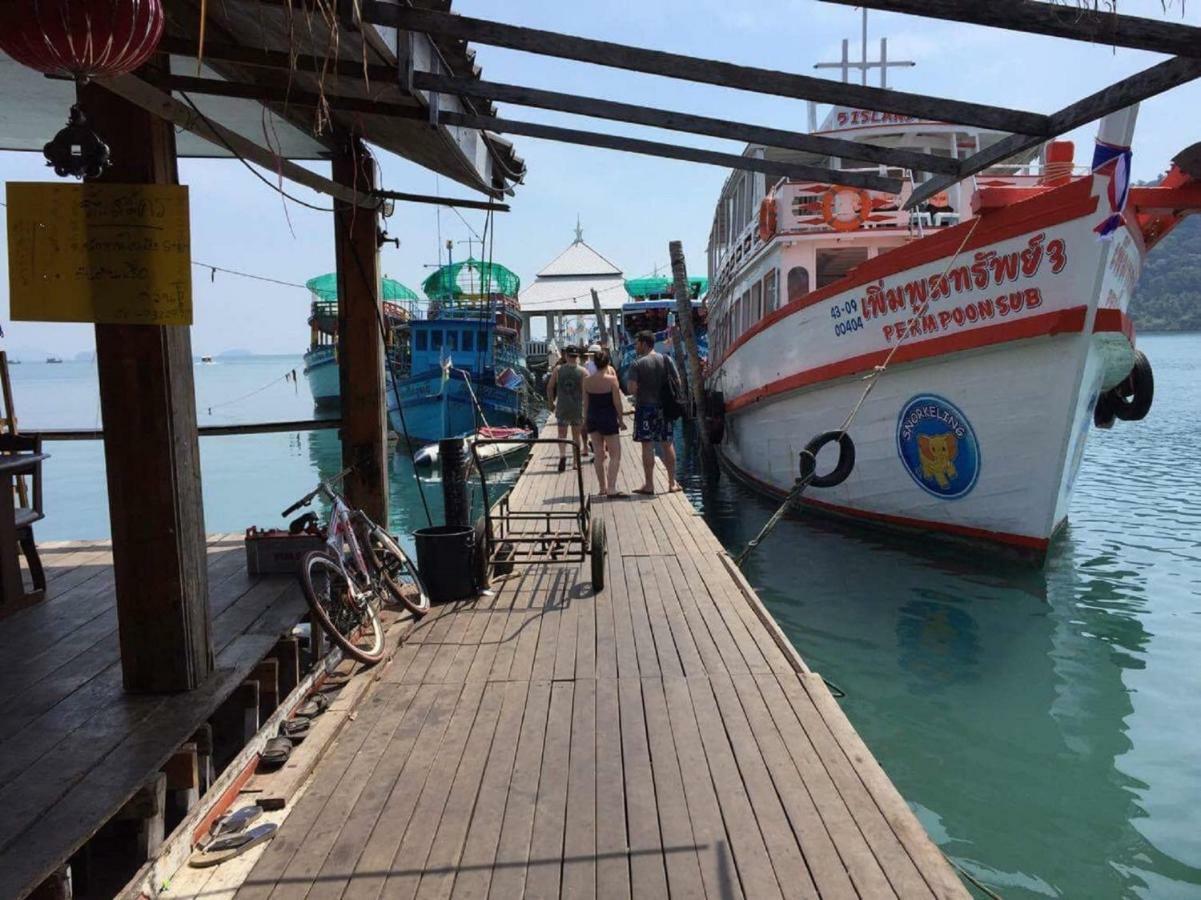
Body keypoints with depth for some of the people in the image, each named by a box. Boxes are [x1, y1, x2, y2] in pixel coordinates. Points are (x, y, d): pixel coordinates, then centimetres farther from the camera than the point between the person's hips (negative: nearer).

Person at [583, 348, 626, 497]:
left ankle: (603, 488, 18)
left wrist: (586, 420, 17)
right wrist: (621, 420, 1)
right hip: (608, 419, -5)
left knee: (598, 454, 12)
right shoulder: (612, 379, -12)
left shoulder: (587, 381, 1)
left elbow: (585, 403, 7)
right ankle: (611, 489, -10)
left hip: (592, 418, 5)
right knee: (615, 454, 0)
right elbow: (617, 402, -10)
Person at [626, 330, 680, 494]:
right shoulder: (667, 360, 4)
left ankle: (649, 485, 2)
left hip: (645, 408, -4)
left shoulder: (637, 364, -9)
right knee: (667, 444, 11)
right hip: (665, 407, 4)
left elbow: (632, 388, -17)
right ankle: (672, 483, 16)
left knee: (647, 446, 0)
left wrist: (638, 396, 3)